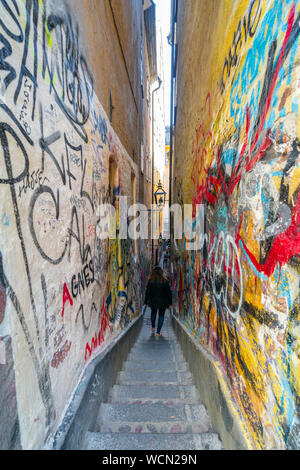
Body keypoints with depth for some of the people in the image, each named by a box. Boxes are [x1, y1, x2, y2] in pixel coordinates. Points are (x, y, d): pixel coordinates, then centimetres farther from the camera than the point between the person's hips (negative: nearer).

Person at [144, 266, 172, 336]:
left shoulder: (150, 281, -7)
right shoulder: (164, 281, -7)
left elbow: (147, 292, -4)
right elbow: (169, 292, -4)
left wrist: (146, 301, 5)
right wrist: (170, 302, 5)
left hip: (153, 301, 1)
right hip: (163, 302, -1)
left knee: (153, 312, 26)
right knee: (161, 315, 12)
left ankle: (153, 327, 28)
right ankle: (158, 332, 12)